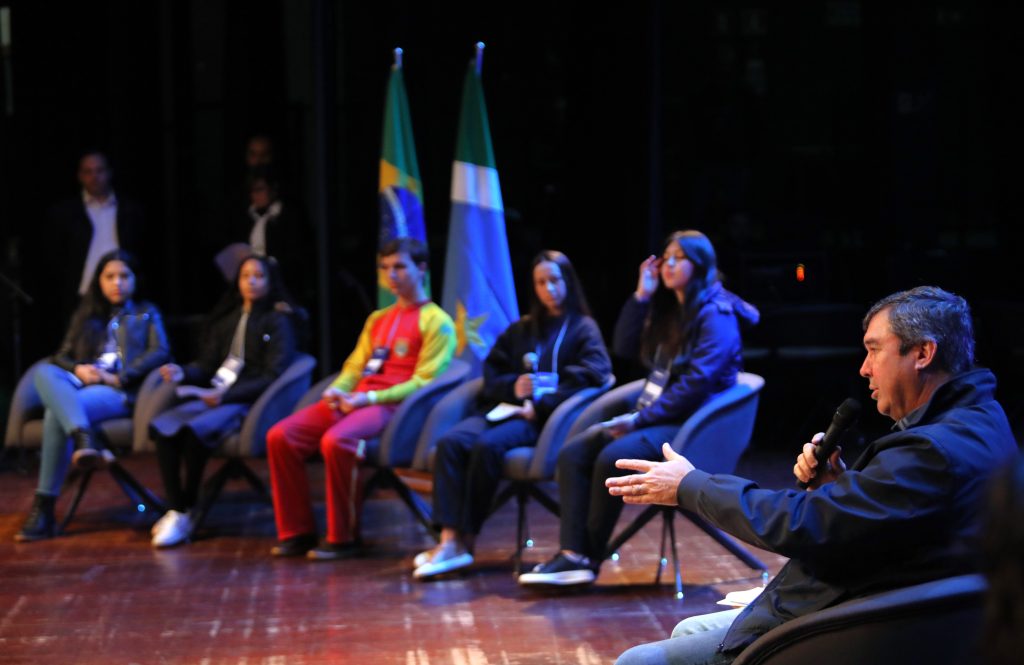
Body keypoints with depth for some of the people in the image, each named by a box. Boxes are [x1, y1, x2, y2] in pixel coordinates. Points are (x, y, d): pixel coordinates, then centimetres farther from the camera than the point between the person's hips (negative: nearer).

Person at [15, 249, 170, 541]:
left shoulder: (146, 313, 22)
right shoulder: (86, 315, 32)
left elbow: (160, 352, 3)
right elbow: (61, 356, 21)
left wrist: (120, 377, -11)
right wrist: (78, 369, -5)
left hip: (122, 391, -4)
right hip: (81, 385, 4)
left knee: (56, 414, -38)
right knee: (44, 372, -37)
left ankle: (44, 509, -47)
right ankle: (85, 440, -60)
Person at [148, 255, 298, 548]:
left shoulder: (278, 322, 3)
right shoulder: (226, 319, 21)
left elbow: (272, 377, -7)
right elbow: (206, 366, 17)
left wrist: (226, 395, -16)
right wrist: (182, 373, -6)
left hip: (249, 402, -6)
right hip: (214, 395, 6)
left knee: (196, 430, -34)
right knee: (162, 427, -23)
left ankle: (186, 512, -21)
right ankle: (175, 510, -24)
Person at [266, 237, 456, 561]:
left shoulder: (435, 321, 2)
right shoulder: (377, 319, 27)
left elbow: (424, 382, -7)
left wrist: (370, 398, -16)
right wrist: (335, 390, 1)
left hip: (393, 405, -8)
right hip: (352, 400, 8)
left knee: (336, 440, -37)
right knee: (280, 436, -13)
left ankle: (343, 537, -23)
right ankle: (297, 531, -7)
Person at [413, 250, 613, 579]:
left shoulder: (584, 329, 9)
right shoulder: (520, 329, 27)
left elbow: (592, 376, -8)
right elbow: (491, 373, 23)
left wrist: (540, 406, -16)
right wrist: (512, 386, -2)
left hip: (543, 417, -5)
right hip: (506, 406, 5)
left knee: (488, 445, -33)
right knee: (451, 441, -25)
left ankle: (465, 538, -24)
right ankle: (449, 538, -34)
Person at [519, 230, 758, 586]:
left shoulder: (715, 315, -10)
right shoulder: (669, 309, 18)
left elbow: (697, 383, -19)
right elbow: (624, 347, 16)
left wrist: (640, 419, -19)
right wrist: (641, 296, 5)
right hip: (654, 417, 9)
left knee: (612, 458, -30)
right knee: (573, 452, -9)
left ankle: (589, 557, -16)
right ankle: (573, 553, -21)